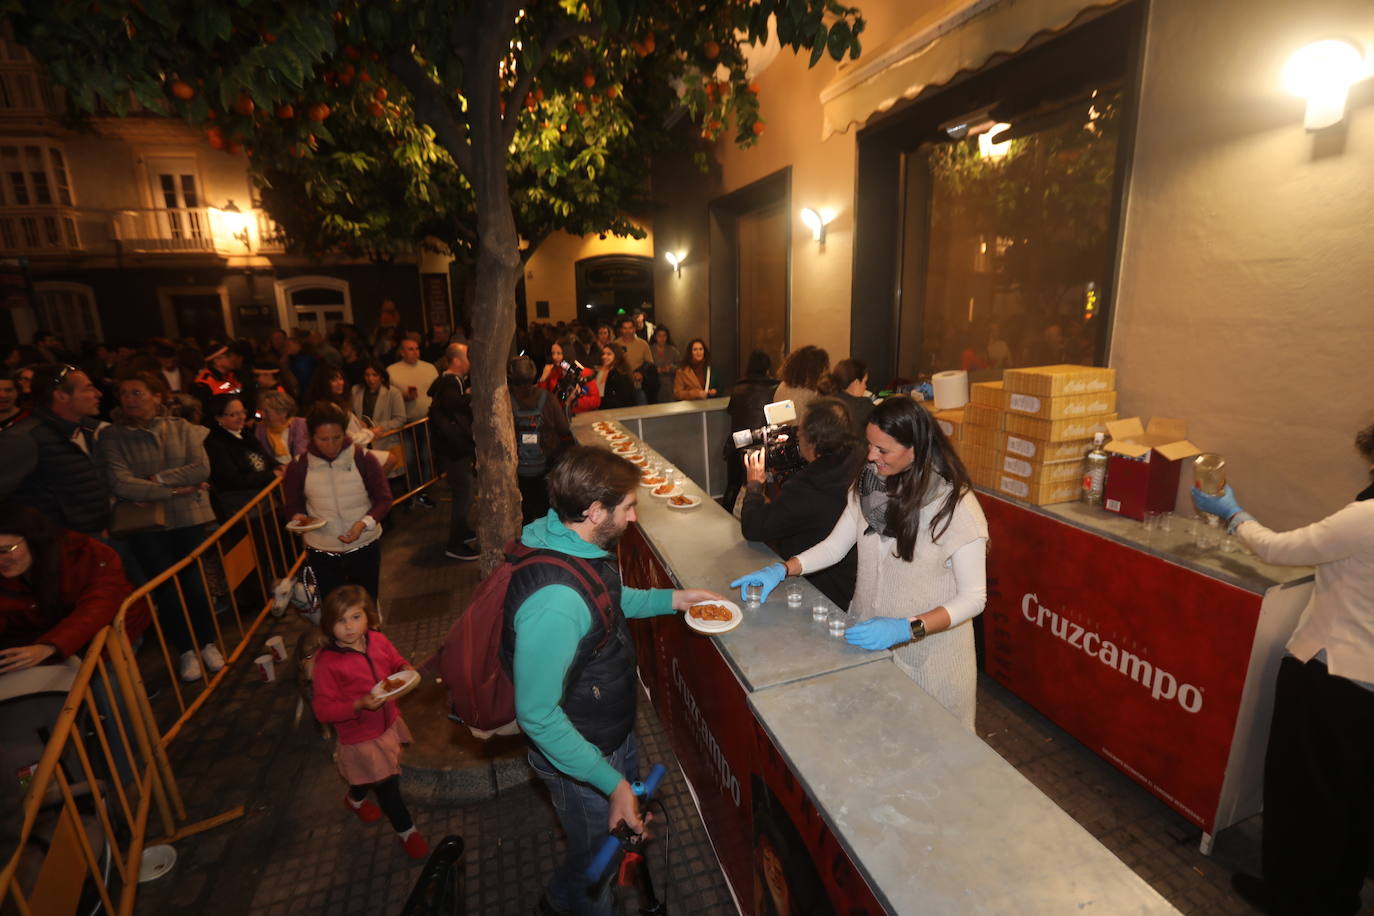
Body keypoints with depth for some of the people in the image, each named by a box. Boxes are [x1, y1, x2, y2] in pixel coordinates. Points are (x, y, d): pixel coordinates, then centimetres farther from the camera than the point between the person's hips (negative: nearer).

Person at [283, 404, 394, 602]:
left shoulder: (364, 459, -11)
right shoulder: (298, 467, -5)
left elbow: (384, 499, -4)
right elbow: (293, 505, 9)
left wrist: (364, 523, -20)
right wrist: (298, 517, -13)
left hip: (365, 547, -1)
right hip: (321, 552, 1)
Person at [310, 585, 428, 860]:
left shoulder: (378, 640, -12)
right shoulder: (327, 661, -25)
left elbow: (396, 662, 6)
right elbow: (323, 709, -21)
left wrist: (405, 670, -16)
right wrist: (359, 704, -35)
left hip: (388, 723, 5)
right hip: (360, 739, -5)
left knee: (369, 775, 30)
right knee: (388, 785, 8)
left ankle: (355, 799, 63)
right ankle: (406, 831, 33)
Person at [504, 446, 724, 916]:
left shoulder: (572, 542, -11)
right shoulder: (555, 601, -41)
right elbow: (537, 715, -32)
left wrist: (673, 598, 3)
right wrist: (611, 781, -25)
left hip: (613, 731, 9)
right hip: (581, 756, -9)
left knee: (629, 819, 34)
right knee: (597, 858, 22)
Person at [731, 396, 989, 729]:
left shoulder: (955, 505, -20)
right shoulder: (868, 484, -6)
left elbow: (973, 598, -16)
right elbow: (835, 545, 2)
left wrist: (906, 629, -28)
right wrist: (782, 570, -11)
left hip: (927, 649, -4)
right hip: (868, 634, 4)